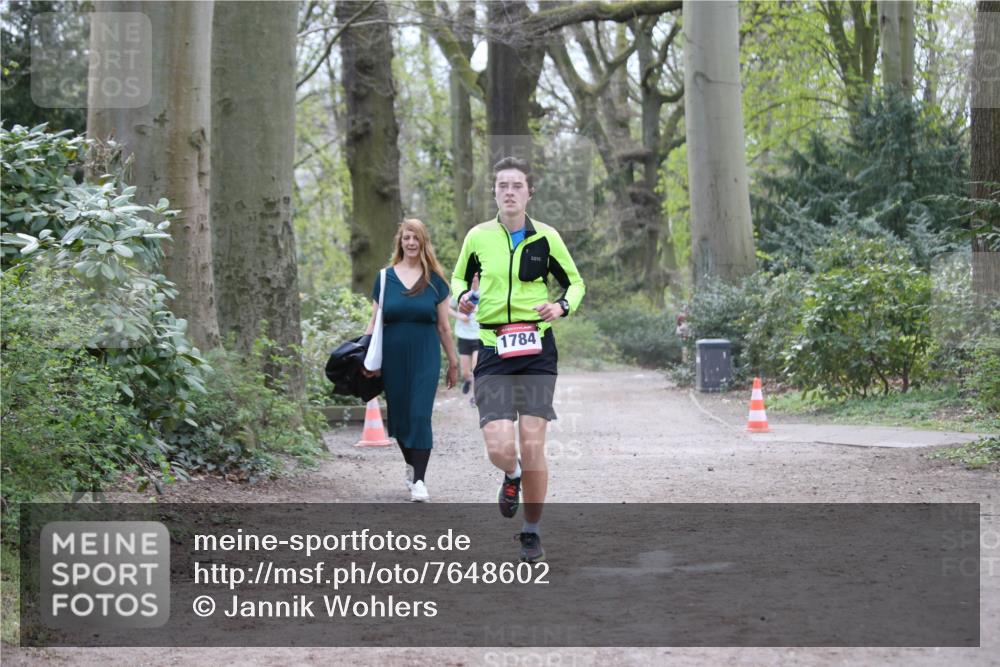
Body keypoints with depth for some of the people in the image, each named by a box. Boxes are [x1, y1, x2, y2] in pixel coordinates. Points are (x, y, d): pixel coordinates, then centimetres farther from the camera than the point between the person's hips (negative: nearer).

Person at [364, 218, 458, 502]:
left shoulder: (434, 280, 3)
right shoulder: (386, 277, 5)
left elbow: (443, 326, 7)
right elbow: (375, 322, 9)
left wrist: (453, 362, 8)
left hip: (425, 356, -2)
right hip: (393, 358, 2)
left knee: (420, 416, -10)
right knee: (399, 415, 8)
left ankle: (418, 481, -9)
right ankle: (411, 465, 31)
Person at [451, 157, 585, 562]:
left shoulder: (546, 238, 3)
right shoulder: (478, 237, 5)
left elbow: (575, 282, 14)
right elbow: (459, 277, 21)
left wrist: (562, 306, -7)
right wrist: (461, 297, -1)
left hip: (536, 350, 0)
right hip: (493, 351, 1)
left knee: (533, 446, -6)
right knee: (500, 449, -12)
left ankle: (531, 532, 13)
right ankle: (512, 475, 27)